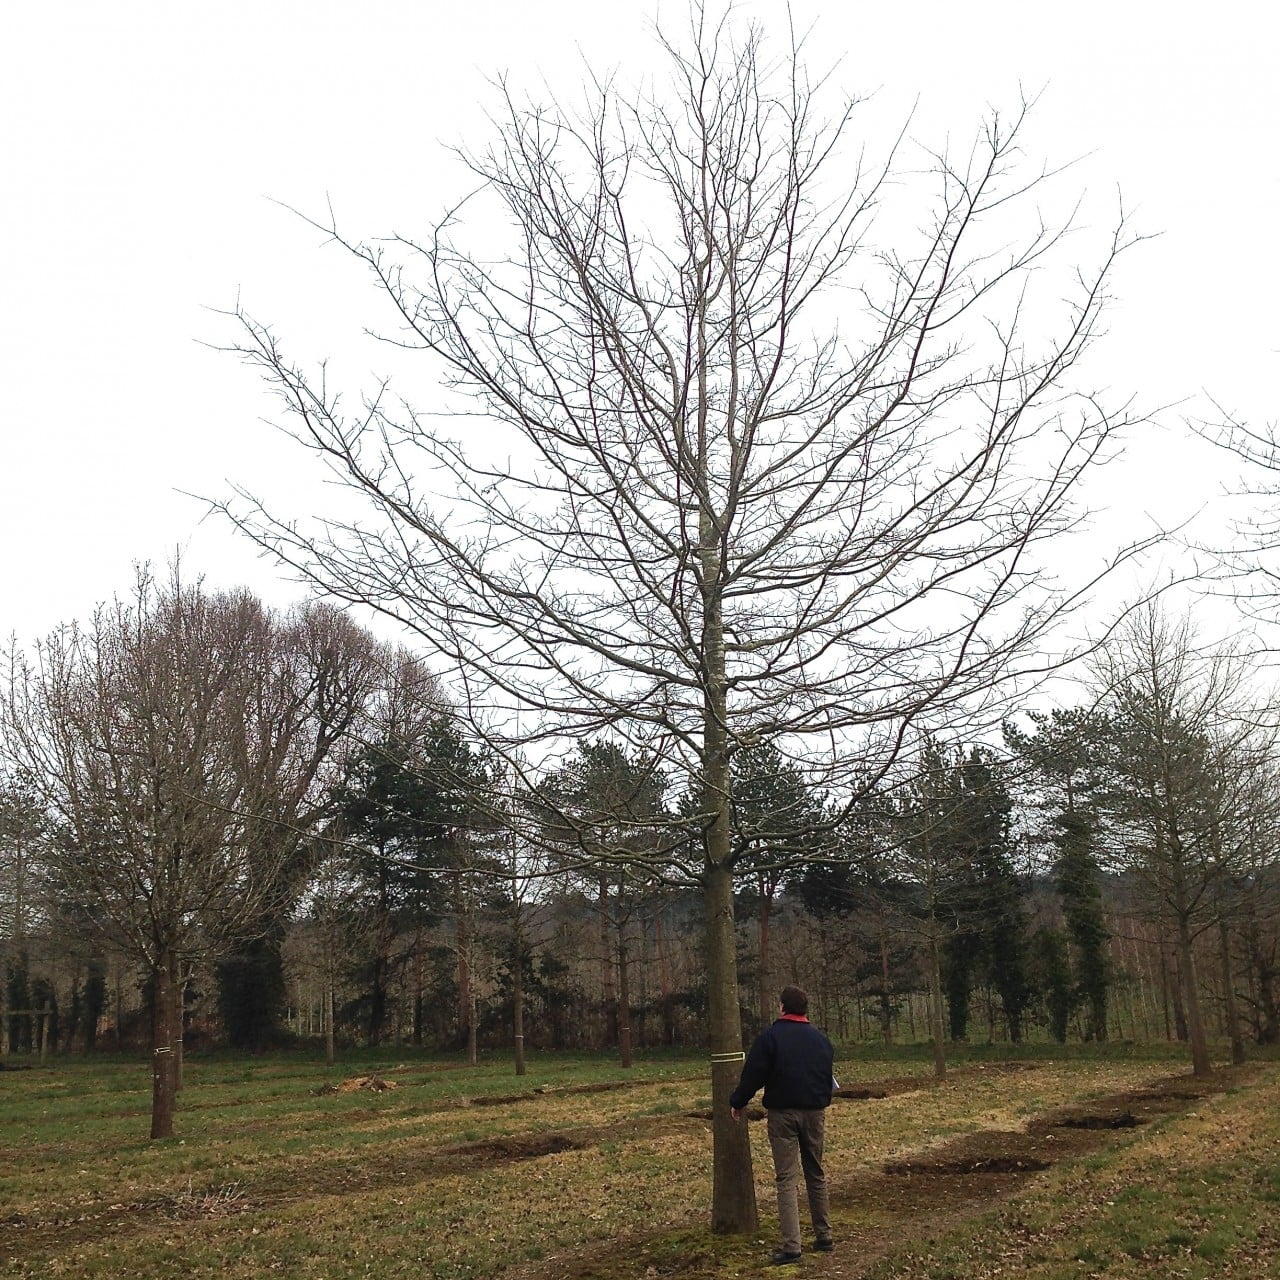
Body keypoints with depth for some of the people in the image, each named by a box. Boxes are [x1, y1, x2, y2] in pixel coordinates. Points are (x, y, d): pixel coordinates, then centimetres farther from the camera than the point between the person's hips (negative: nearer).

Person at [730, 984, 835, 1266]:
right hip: (815, 1112, 4)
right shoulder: (821, 1039, 8)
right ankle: (823, 1236, 21)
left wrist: (737, 1102, 6)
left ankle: (791, 1245, -9)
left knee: (787, 1178, -4)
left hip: (783, 1113, -4)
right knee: (816, 1173, 17)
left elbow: (753, 1074, -8)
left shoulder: (770, 1037, -8)